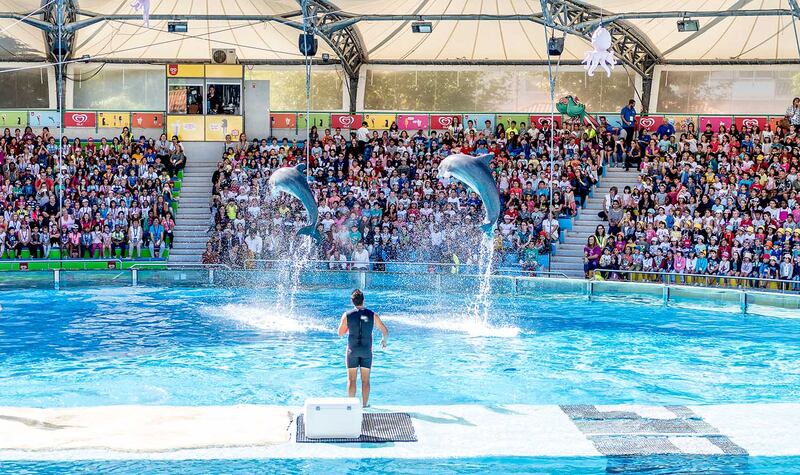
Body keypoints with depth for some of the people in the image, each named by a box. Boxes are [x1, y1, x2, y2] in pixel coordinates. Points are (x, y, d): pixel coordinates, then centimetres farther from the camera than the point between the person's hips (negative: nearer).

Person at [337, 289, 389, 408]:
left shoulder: (347, 315, -7)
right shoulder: (372, 315, -5)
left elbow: (340, 333, 4)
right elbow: (385, 331, 2)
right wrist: (384, 341, 21)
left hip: (352, 350, -1)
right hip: (367, 351, 1)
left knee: (351, 379, 7)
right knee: (365, 380, 9)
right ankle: (365, 405, 12)